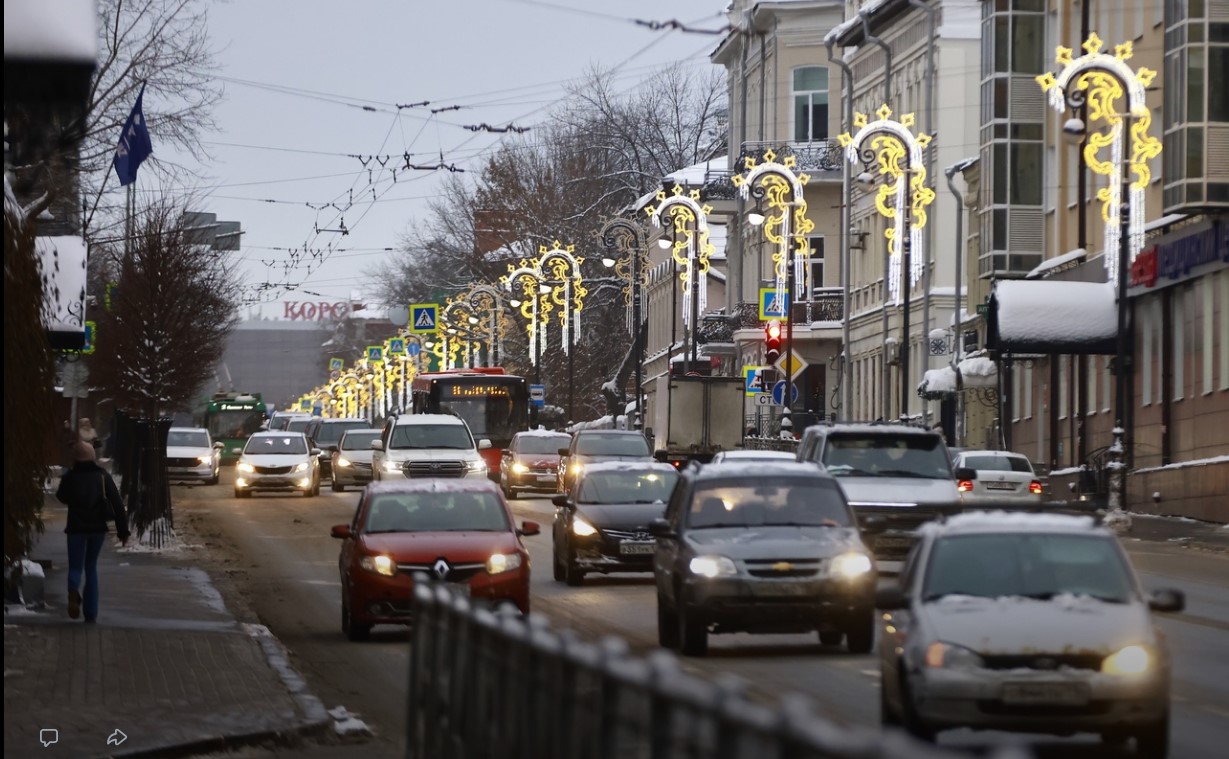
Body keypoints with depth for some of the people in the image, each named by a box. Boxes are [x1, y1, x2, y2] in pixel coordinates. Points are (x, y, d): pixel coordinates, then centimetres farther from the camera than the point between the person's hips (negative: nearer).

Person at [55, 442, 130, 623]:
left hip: (76, 528, -2)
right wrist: (123, 531, -2)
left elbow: (62, 497, 15)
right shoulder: (103, 476, -2)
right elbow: (117, 504, -5)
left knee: (75, 567, 7)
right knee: (91, 567, 15)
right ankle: (91, 613, 11)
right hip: (98, 528, 2)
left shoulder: (69, 477, -5)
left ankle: (74, 590, -29)